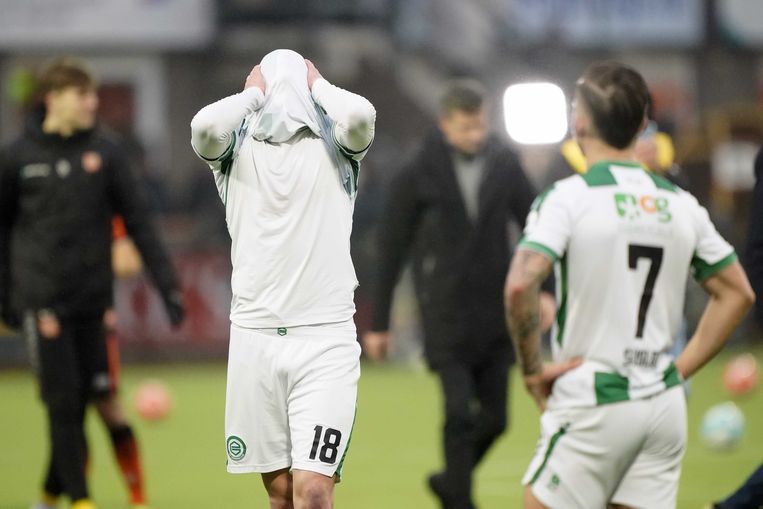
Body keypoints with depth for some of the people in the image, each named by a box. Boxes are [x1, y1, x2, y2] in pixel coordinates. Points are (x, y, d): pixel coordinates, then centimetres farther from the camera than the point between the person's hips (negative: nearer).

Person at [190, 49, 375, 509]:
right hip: (255, 336, 2)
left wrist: (318, 86, 3)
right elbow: (205, 126, -15)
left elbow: (361, 116, -17)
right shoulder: (235, 146, 7)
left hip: (326, 338, -2)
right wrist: (253, 94, 3)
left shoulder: (335, 145, 6)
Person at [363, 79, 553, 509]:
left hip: (495, 313, 3)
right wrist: (379, 323, 1)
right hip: (446, 314, -3)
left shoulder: (505, 165, 2)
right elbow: (391, 251, 0)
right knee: (460, 413, -12)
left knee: (494, 417, 7)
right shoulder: (419, 175, -5)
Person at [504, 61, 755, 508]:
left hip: (593, 408, -5)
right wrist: (680, 369, 14)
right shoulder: (680, 203, 7)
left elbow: (520, 285, -23)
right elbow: (737, 294, 13)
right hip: (665, 404, 5)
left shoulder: (568, 198, -10)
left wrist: (533, 370, -11)